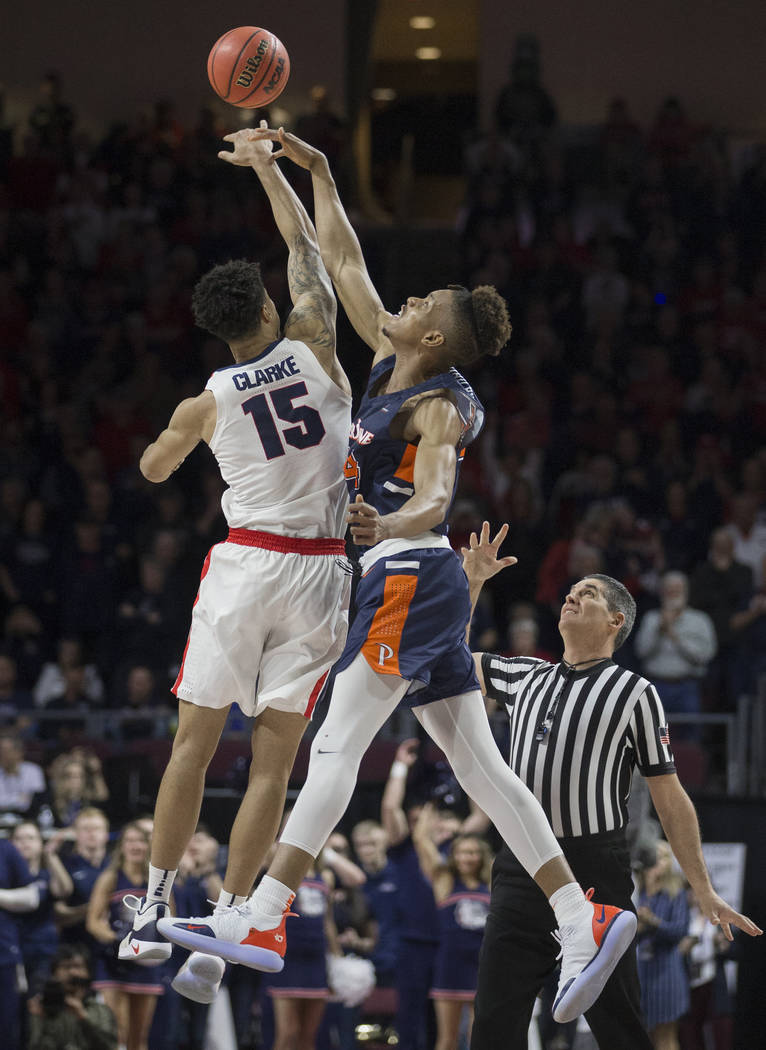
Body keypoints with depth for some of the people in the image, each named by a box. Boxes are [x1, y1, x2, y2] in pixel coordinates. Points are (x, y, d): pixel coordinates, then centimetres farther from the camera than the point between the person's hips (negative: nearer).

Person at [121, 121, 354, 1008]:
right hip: (317, 571, 0)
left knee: (194, 740, 9)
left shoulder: (207, 404, -2)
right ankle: (225, 924, 0)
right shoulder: (314, 347, -3)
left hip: (242, 564, 0)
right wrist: (265, 164, 21)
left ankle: (155, 908, 9)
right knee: (274, 760, 2)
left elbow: (154, 470, 19)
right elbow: (305, 245, 12)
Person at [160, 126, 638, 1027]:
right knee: (479, 766, 4)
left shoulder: (438, 406, -12)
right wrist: (316, 172, 22)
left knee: (335, 748, -12)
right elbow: (344, 265, 21)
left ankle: (260, 922, -16)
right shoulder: (388, 365, 12)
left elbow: (434, 499, -28)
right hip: (418, 587, 9)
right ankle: (585, 924, -1)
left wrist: (386, 527, -49)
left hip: (412, 579, -9)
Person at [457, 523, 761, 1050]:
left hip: (594, 872, -4)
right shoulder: (527, 677, 17)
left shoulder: (635, 692, 3)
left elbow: (670, 797, 3)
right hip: (522, 868, 5)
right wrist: (471, 581, 20)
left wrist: (704, 890, -1)